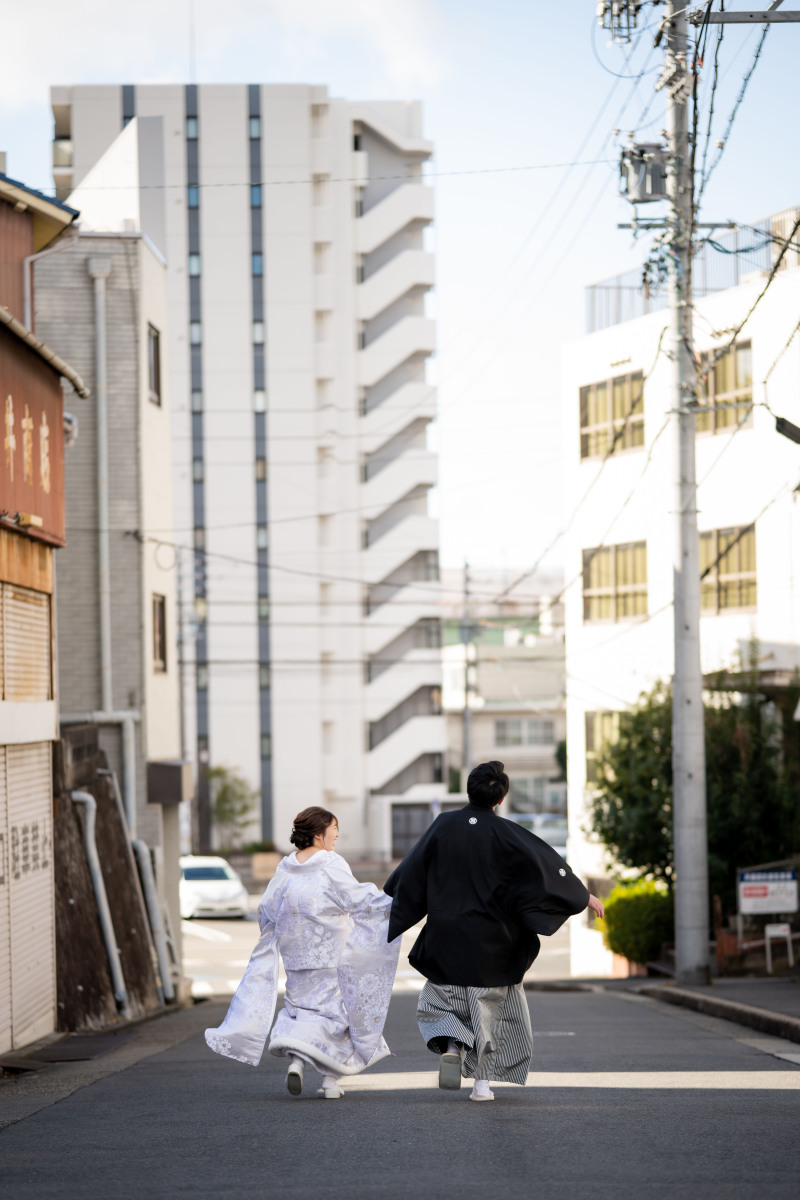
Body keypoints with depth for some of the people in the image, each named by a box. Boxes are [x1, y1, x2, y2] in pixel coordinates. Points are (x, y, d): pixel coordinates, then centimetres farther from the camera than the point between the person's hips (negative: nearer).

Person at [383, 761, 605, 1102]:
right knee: (490, 1008, 11)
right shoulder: (504, 834, -11)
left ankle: (450, 1045, -12)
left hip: (445, 939, 2)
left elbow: (409, 871, 3)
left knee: (437, 1003, 17)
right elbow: (547, 864, -7)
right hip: (490, 944, -2)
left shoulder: (443, 825, -4)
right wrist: (583, 896, 3)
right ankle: (481, 1081, 7)